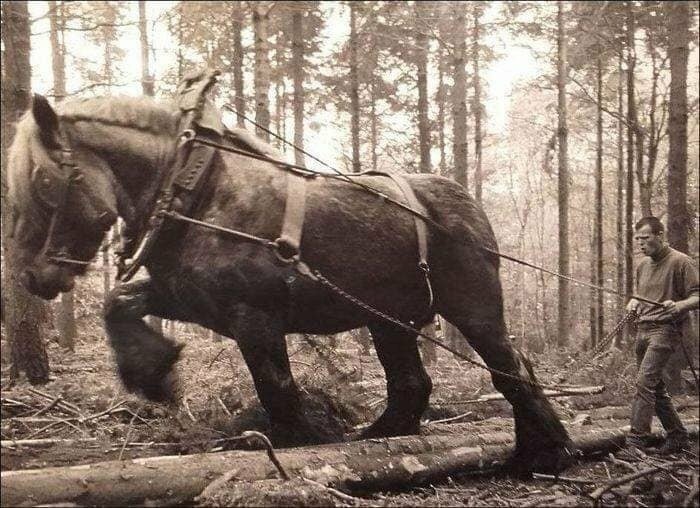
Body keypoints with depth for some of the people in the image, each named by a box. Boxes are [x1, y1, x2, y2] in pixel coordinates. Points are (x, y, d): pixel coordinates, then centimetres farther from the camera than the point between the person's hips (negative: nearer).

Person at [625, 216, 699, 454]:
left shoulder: (681, 262, -6)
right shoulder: (643, 266, 17)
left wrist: (677, 305, -28)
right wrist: (634, 302, 10)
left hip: (665, 330, -8)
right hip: (643, 330, 8)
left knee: (645, 382, -19)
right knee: (655, 387, 10)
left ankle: (636, 439, -21)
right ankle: (677, 435, 21)